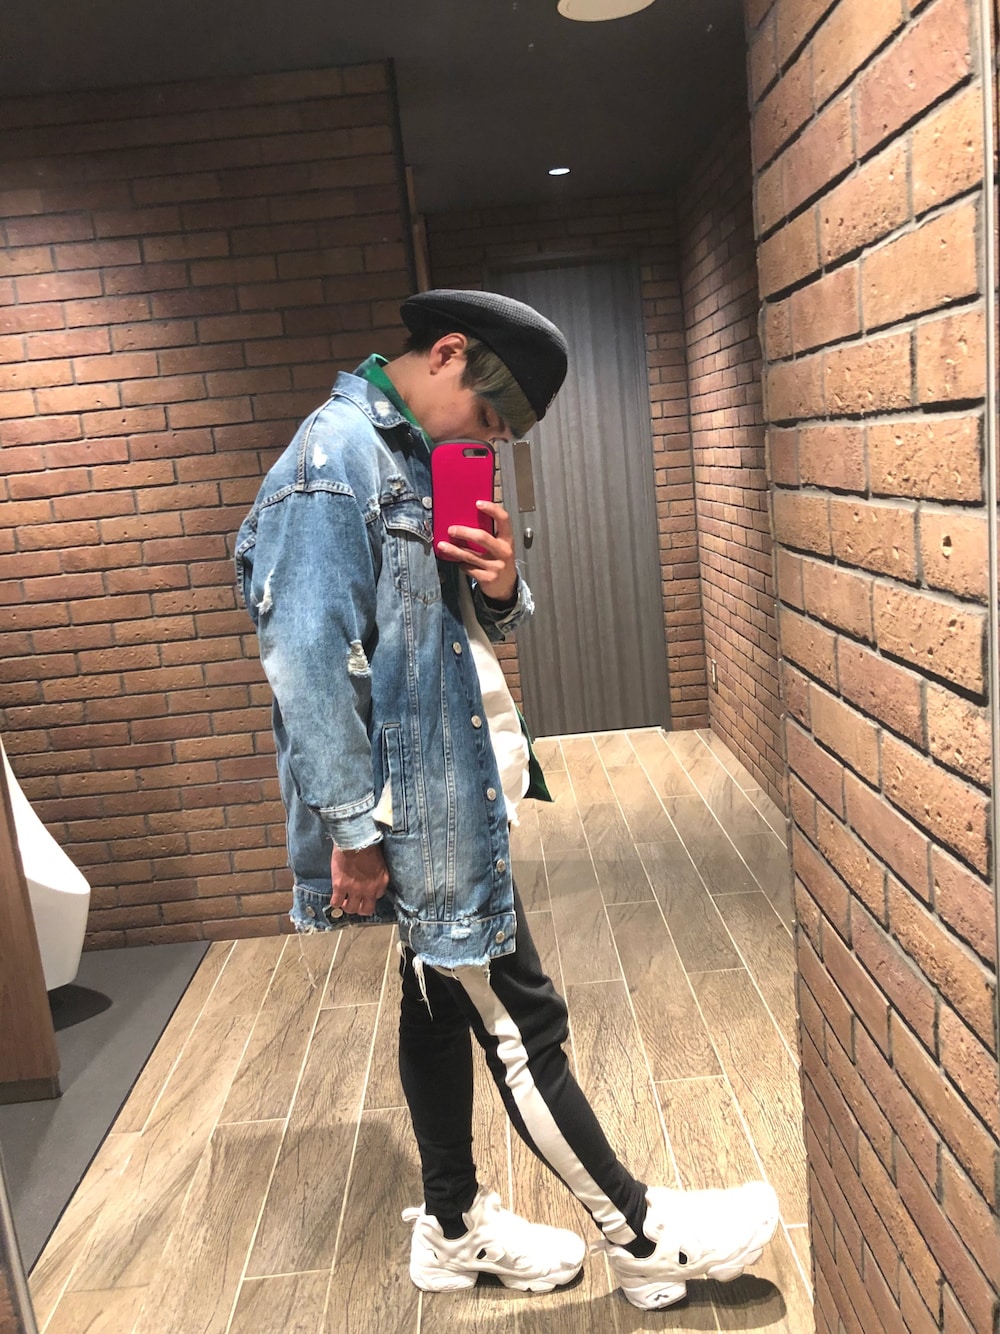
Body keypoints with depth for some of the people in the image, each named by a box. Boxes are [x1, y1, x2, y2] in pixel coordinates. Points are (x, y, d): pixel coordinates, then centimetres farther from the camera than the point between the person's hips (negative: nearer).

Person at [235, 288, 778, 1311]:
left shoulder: (414, 457, 13)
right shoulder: (336, 457, -16)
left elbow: (482, 626, 17)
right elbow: (310, 661, -23)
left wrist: (501, 587, -6)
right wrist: (354, 832, -21)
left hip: (453, 792, 10)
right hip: (421, 805, -10)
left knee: (445, 995, 19)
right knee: (518, 1019, 4)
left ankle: (453, 1229, 37)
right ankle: (640, 1236, 22)